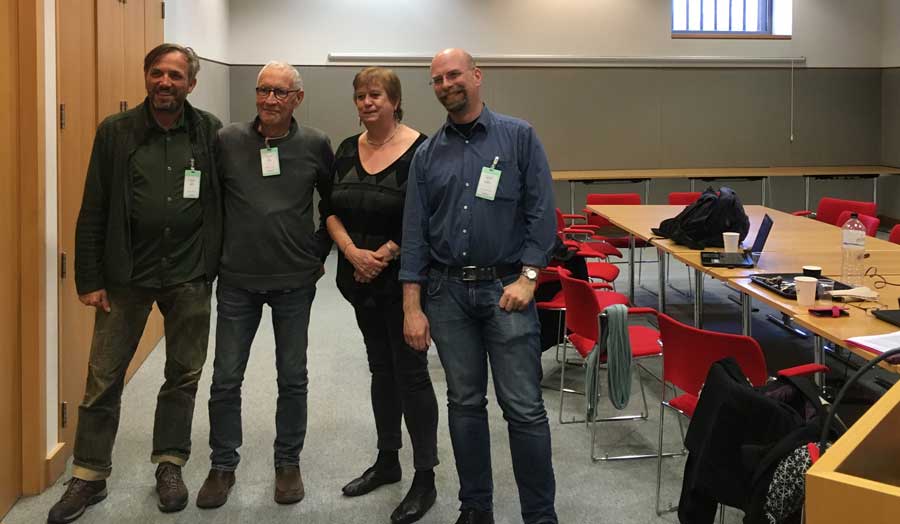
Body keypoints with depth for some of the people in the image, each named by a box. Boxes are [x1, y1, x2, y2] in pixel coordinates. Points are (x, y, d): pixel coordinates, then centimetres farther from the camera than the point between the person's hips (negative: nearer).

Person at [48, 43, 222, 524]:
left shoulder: (211, 133, 0)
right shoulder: (115, 132, -2)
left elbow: (227, 200, 4)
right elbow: (92, 212, -1)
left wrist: (217, 265, -1)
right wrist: (89, 279, -4)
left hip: (189, 276, 1)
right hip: (125, 275, 0)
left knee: (183, 376, 11)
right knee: (103, 378, 4)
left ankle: (170, 465, 28)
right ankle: (88, 477, 18)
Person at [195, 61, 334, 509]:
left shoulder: (315, 145, -2)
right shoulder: (227, 141, -3)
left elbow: (333, 203, 11)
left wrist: (319, 251, 7)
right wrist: (216, 252, 5)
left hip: (295, 281, 0)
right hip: (237, 280, 0)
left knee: (292, 379, 10)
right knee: (226, 379, 7)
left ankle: (288, 463, 26)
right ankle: (223, 466, 23)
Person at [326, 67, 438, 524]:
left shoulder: (420, 150, -11)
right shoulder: (347, 151, 8)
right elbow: (332, 212, 6)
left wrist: (385, 254, -17)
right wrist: (353, 253, -10)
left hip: (403, 278, -6)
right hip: (361, 279, 6)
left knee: (410, 371, -2)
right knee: (380, 369, 16)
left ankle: (425, 478, 8)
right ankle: (387, 461, 30)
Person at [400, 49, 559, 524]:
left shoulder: (518, 137, 2)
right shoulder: (427, 155, 9)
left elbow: (541, 212, -2)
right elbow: (414, 233, 7)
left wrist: (527, 278, -11)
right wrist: (412, 308, 1)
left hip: (505, 288, -3)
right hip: (447, 292, 3)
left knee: (525, 408, -4)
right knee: (464, 404, 11)